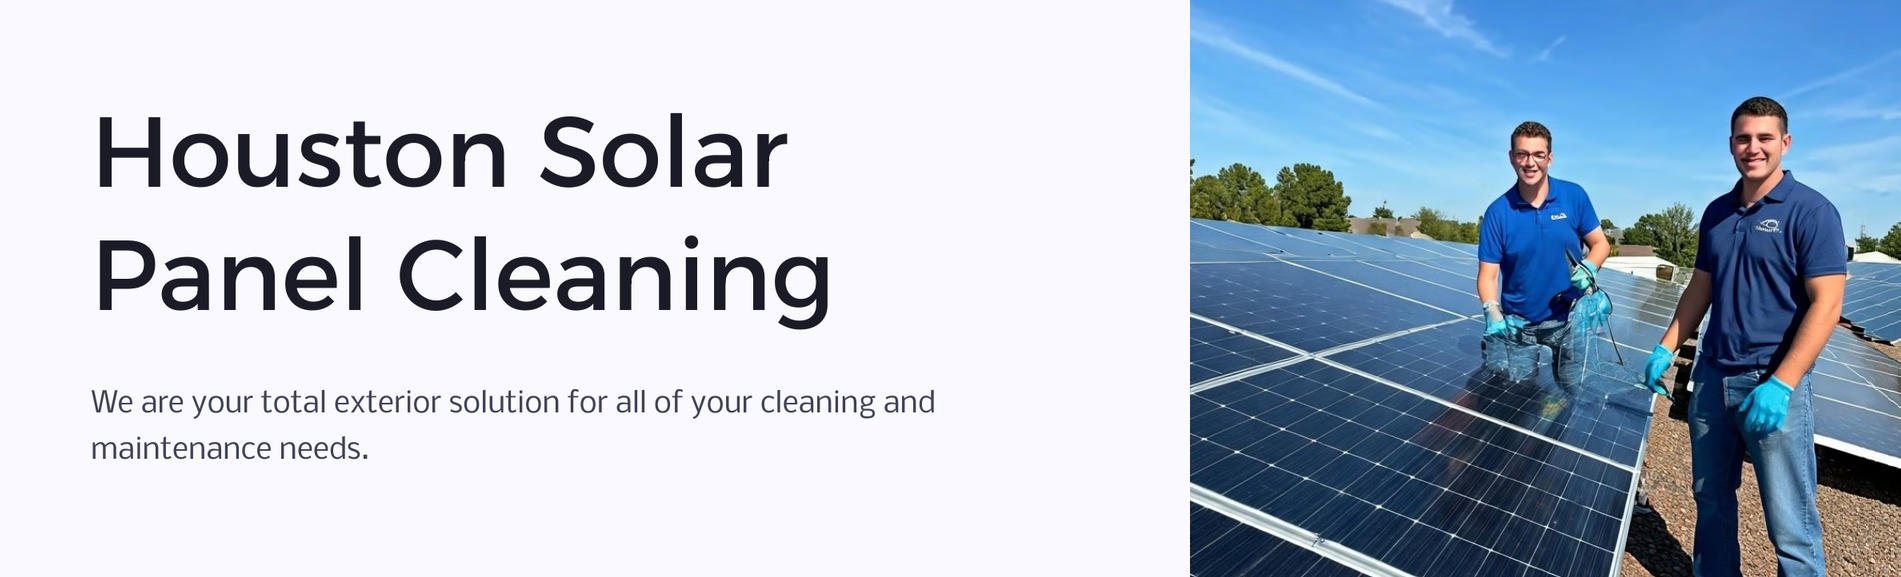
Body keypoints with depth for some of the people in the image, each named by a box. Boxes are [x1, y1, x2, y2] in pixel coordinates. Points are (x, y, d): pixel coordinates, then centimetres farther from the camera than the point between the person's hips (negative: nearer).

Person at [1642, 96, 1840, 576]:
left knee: (1789, 524, 0)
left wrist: (1780, 384, -21)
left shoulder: (1811, 212, -9)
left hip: (1773, 383, -6)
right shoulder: (1717, 213, 10)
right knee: (1711, 498, 15)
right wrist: (1666, 348, 9)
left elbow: (1826, 305, -14)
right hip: (1712, 375, 6)